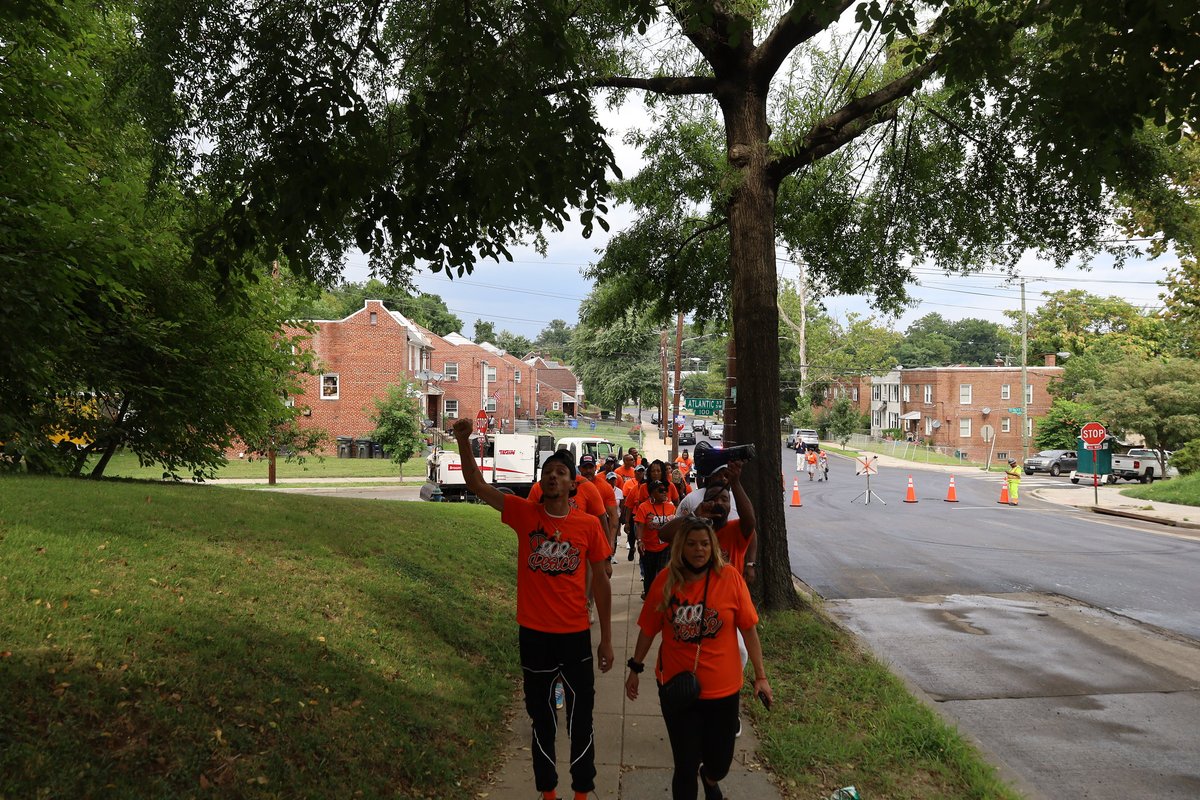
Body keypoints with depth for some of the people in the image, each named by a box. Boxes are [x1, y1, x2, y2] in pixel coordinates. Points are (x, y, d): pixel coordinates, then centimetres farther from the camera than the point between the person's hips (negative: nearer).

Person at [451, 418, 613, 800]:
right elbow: (477, 485, -13)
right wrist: (464, 441, -28)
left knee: (580, 719, 13)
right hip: (534, 635, 0)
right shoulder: (525, 514, -7)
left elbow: (600, 582, 0)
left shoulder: (589, 525, -6)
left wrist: (606, 638, 2)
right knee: (542, 719, 17)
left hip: (576, 635, 0)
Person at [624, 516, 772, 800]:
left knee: (720, 762, 15)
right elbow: (648, 628, 2)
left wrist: (760, 675, -2)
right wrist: (635, 669, 9)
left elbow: (748, 628, -5)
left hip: (723, 688, 1)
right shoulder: (665, 580, -9)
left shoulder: (730, 578, -11)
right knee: (686, 765, 5)